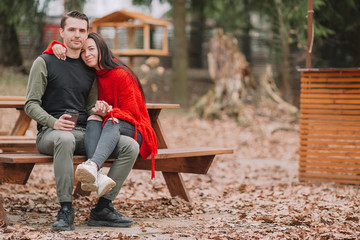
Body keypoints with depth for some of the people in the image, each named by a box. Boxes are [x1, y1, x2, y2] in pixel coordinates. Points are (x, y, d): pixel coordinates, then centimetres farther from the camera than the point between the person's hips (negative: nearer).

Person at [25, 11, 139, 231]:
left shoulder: (89, 69, 19)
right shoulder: (45, 62, 3)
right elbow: (31, 105, -2)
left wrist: (98, 110, -1)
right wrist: (53, 122, -21)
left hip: (84, 133, 5)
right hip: (51, 133, -5)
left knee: (131, 146, -16)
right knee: (65, 139, -43)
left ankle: (103, 208, -16)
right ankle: (66, 210, -36)